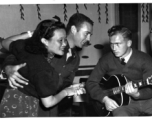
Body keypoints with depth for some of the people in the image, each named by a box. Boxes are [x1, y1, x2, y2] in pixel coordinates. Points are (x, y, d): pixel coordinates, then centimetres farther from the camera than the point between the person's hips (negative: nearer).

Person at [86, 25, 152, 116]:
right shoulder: (106, 60, 0)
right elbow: (91, 82, 2)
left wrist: (137, 94, -29)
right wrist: (105, 99, -13)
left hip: (144, 98, 1)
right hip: (121, 102, -1)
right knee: (121, 115, -34)